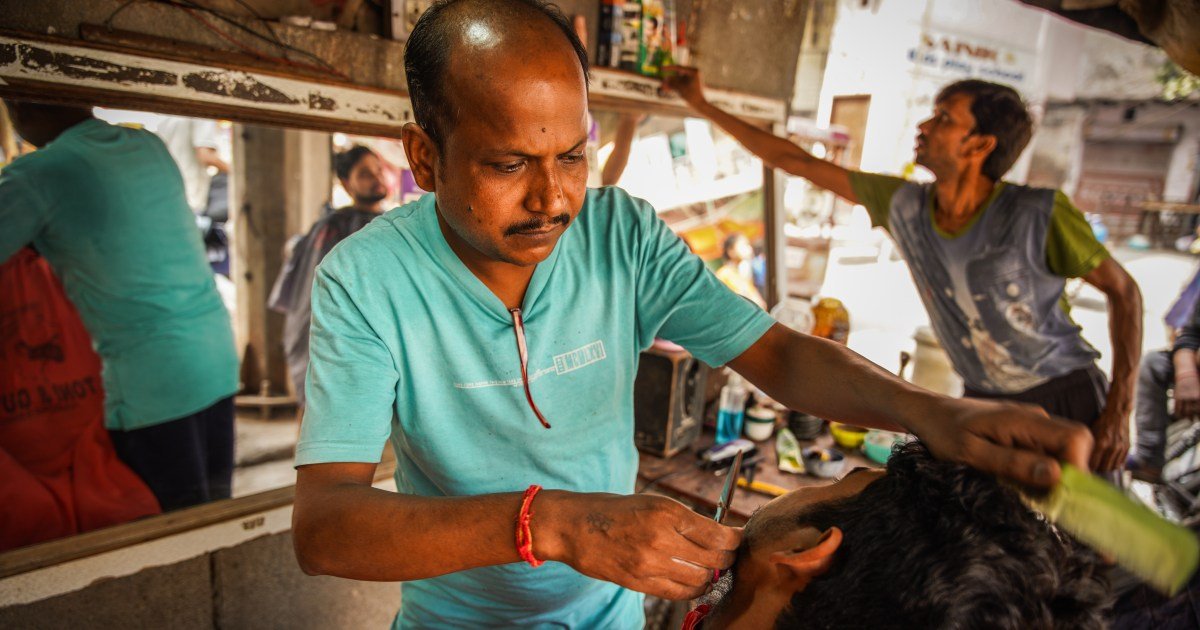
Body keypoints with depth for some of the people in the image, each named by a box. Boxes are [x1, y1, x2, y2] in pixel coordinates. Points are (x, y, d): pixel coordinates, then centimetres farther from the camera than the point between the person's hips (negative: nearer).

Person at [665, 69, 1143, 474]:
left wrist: (1118, 409, -12)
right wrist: (704, 106, 0)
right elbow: (796, 162, -3)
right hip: (984, 404, 3)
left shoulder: (1039, 215, -20)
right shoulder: (904, 206, -8)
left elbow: (1123, 290, -6)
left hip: (1067, 402, -3)